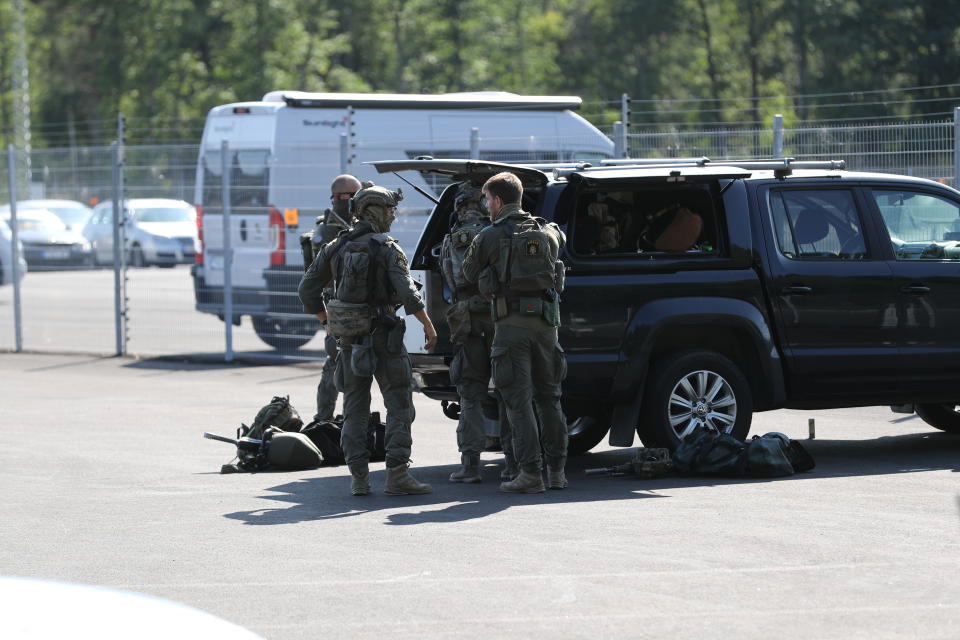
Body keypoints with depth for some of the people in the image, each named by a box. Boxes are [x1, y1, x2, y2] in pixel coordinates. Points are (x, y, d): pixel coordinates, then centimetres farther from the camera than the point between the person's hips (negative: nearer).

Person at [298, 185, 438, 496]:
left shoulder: (337, 247, 7)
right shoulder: (387, 249, -9)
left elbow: (307, 290, 9)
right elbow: (408, 293, -18)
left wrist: (328, 321, 19)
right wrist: (429, 327, -11)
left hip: (349, 338, 5)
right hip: (383, 336, -5)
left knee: (354, 409, 10)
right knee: (399, 406, 0)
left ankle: (358, 477, 6)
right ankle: (397, 474, -9)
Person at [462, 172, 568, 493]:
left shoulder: (489, 237, -4)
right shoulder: (549, 233, 10)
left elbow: (469, 272, 7)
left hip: (511, 322, -5)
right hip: (545, 321, 5)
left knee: (518, 399, -4)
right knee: (548, 395, 14)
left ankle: (530, 473, -9)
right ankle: (556, 470, 14)